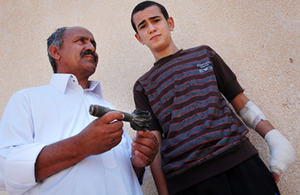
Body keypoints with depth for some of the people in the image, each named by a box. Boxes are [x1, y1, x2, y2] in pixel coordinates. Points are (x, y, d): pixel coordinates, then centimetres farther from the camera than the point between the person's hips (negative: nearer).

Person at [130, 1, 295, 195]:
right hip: (186, 179, -1)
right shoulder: (143, 86, 12)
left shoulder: (204, 54, 17)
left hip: (240, 159, 2)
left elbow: (242, 102, 13)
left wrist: (275, 138, 0)